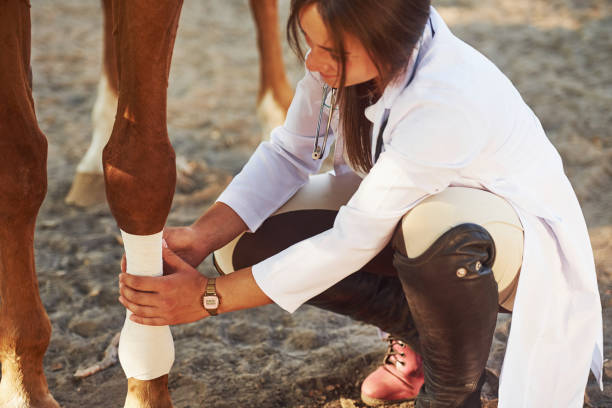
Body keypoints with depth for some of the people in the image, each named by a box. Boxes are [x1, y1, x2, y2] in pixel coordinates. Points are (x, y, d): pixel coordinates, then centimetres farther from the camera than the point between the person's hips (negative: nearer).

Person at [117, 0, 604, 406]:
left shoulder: (448, 100, -38)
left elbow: (353, 242, -34)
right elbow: (290, 153, -9)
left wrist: (209, 296, -30)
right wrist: (200, 236, -24)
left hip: (518, 230, -6)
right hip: (397, 205, 7)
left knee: (437, 228, -43)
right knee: (248, 241, -13)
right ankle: (416, 325, 6)